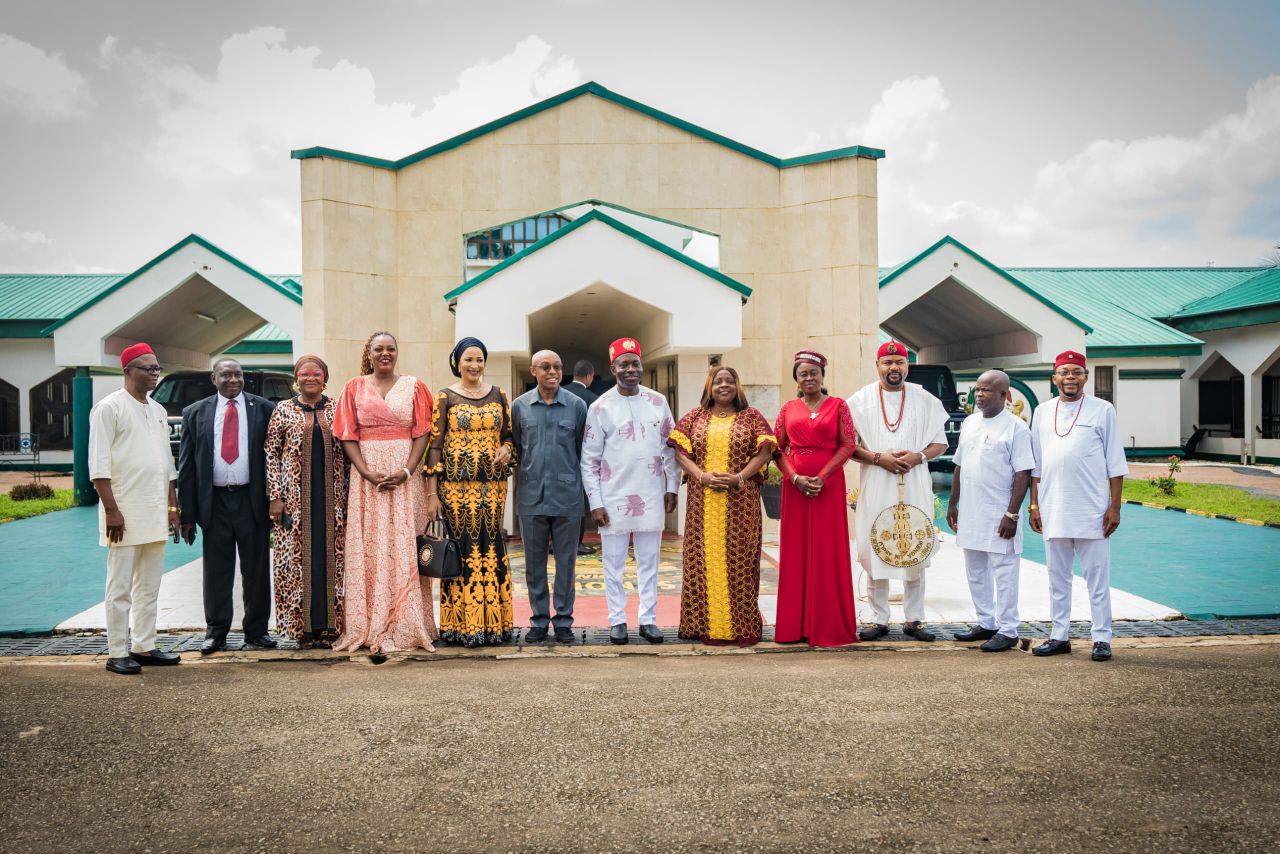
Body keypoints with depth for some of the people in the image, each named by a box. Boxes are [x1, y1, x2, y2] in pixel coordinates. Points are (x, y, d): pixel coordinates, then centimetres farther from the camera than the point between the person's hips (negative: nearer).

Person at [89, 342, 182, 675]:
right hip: (125, 513, -7)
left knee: (149, 586, 11)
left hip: (156, 514, 7)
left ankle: (144, 647, 19)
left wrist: (172, 506, 13)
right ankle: (117, 653, 7)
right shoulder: (109, 408, -6)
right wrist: (111, 510, -17)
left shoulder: (158, 410, 15)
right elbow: (99, 465, -11)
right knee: (121, 588, -1)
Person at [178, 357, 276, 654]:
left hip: (253, 501, -1)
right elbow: (186, 466, 6)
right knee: (217, 573, 8)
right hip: (215, 502, 1)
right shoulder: (195, 413, 7)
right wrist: (187, 514, 1)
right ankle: (215, 633, 19)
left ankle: (256, 632, 17)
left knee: (256, 571, 6)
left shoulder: (265, 409, 3)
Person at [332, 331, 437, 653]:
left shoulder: (414, 386, 8)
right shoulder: (354, 388, 9)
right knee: (368, 548, 0)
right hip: (367, 476, 1)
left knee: (404, 547, -1)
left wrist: (407, 471, -11)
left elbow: (422, 432, 2)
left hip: (405, 476, 0)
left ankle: (407, 626, 5)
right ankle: (368, 627, 7)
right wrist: (367, 473, -11)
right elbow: (348, 435, 3)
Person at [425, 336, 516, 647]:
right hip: (457, 485, -3)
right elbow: (434, 445, -1)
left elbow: (509, 434, 19)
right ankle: (463, 625, 6)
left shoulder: (498, 395, 10)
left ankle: (492, 622, 12)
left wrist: (506, 449, -6)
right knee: (462, 548, -3)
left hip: (492, 484, 3)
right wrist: (432, 493, -6)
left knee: (491, 548, 3)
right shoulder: (445, 397, 2)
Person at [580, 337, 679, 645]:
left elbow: (670, 447, 10)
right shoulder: (600, 407, -4)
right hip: (614, 498, -2)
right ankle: (617, 620, 18)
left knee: (649, 561, 10)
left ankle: (648, 619, 19)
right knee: (613, 562, 6)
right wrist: (595, 502, -7)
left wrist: (672, 487, 7)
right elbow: (589, 459, -3)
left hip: (652, 496, 2)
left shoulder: (658, 402, 4)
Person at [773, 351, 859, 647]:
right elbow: (777, 448, 6)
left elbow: (848, 444, -3)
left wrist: (822, 477, -13)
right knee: (796, 550, 4)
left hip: (829, 484, -2)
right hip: (794, 483, 2)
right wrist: (795, 477, -9)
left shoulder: (838, 406, 4)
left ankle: (828, 624, 7)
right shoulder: (788, 408, 10)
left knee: (828, 551, 0)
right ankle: (795, 625, 10)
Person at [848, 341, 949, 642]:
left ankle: (914, 619, 15)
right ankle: (879, 619, 12)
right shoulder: (861, 399, 3)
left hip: (915, 486, 1)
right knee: (874, 552, 1)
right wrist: (879, 458, -14)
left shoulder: (926, 400, 7)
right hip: (875, 486, -1)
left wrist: (918, 456, -12)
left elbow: (940, 442, 8)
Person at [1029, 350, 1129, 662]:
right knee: (1058, 577, 11)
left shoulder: (1103, 410, 1)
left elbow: (1115, 464, 0)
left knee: (1097, 578, 1)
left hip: (1092, 511, -4)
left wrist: (1115, 507, -6)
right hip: (1053, 511, 4)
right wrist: (1034, 504, 8)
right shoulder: (1042, 412, 10)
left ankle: (1102, 638, 10)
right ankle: (1060, 636, 20)